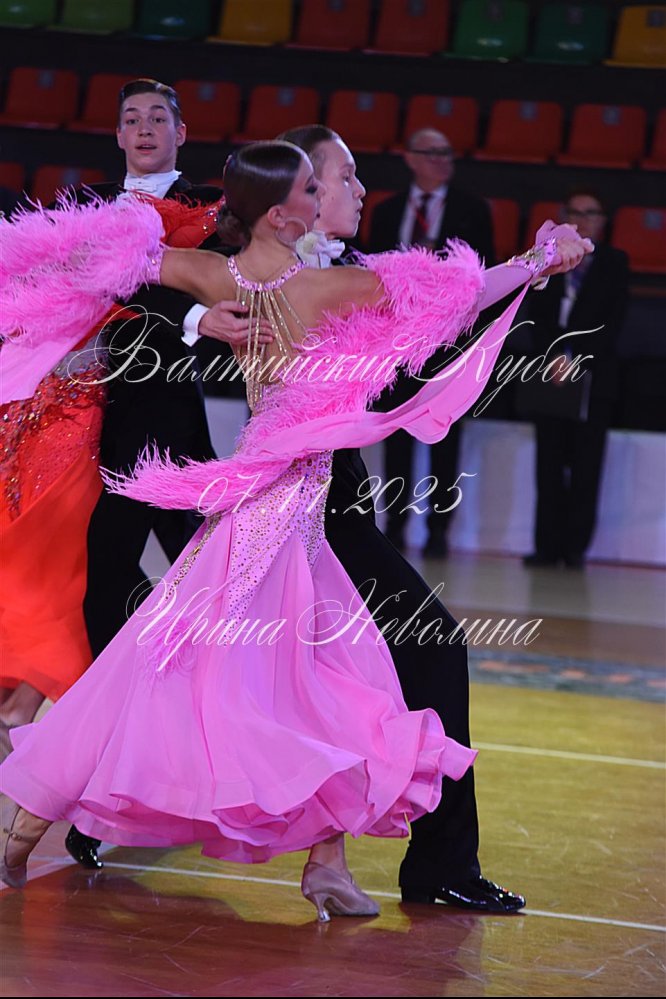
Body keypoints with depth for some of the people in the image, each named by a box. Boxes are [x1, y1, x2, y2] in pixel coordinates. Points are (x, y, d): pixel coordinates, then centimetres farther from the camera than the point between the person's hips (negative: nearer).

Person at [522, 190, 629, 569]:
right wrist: (553, 358, -10)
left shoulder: (614, 263, 7)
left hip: (593, 376, -2)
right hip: (552, 372, 2)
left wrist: (575, 360, -11)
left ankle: (575, 546, 0)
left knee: (586, 465, -3)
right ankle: (547, 545, 1)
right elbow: (537, 315, 5)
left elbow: (612, 321, -2)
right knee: (550, 463, 0)